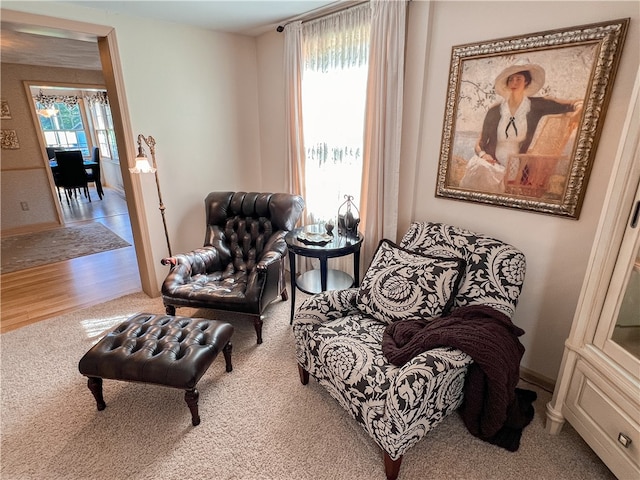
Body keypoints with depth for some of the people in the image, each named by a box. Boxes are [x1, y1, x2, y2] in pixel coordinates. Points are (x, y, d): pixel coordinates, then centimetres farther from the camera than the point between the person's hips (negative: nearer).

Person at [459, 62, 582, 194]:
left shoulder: (535, 105, 4)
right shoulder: (494, 111, 1)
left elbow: (565, 106, -4)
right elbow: (480, 143, 4)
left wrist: (577, 105, -26)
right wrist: (482, 154, -17)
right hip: (490, 164, -1)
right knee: (481, 169, -32)